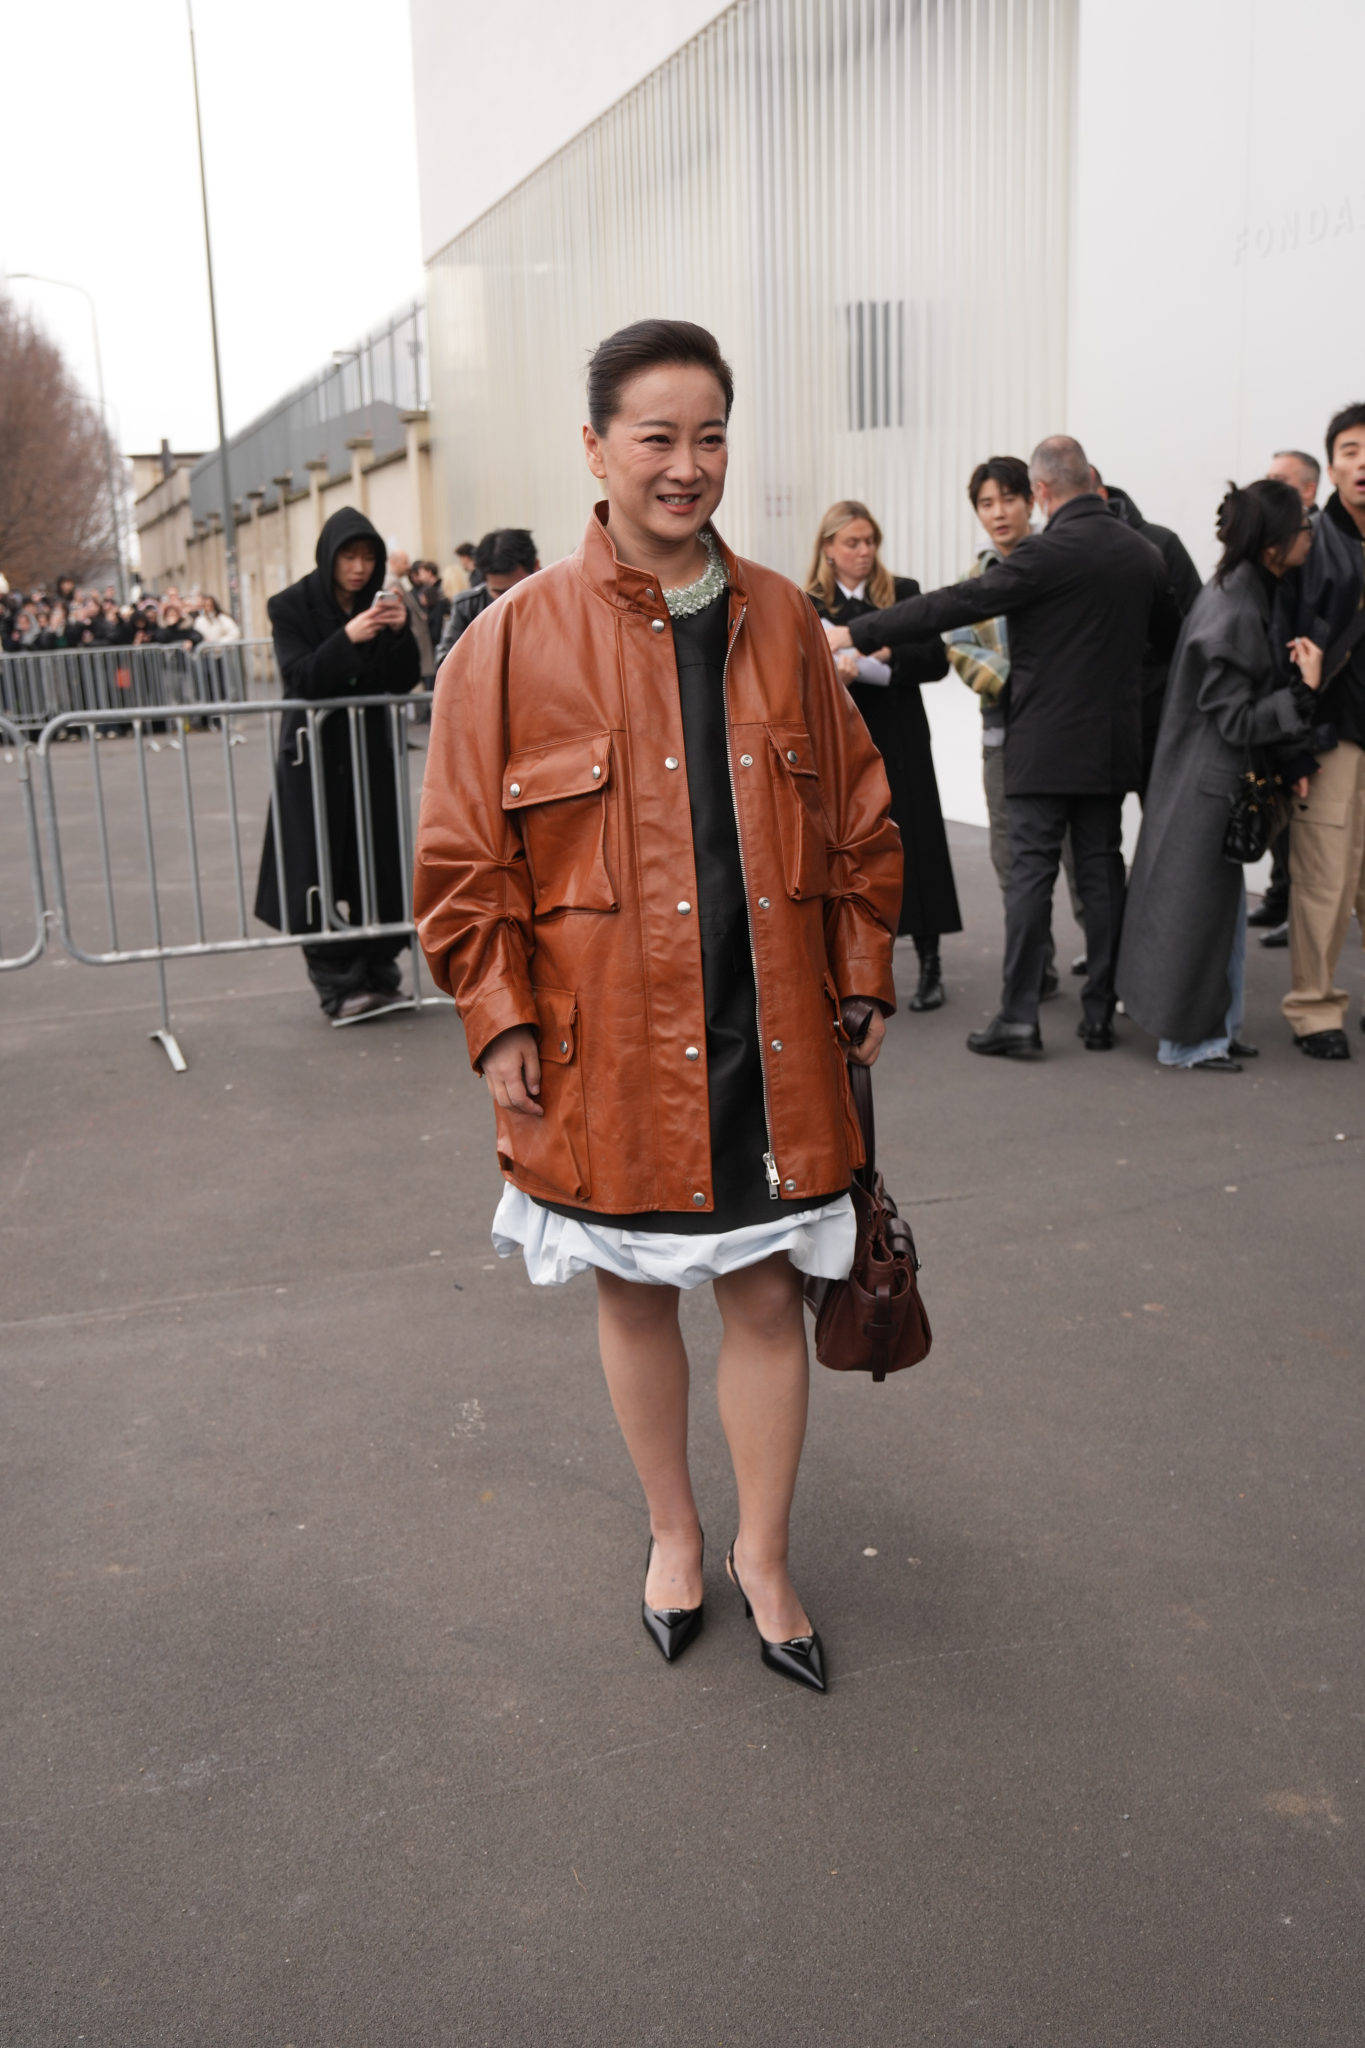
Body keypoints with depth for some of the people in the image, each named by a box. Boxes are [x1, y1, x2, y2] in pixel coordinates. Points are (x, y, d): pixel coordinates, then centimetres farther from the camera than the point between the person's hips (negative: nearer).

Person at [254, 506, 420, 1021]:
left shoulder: (382, 603, 7)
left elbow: (404, 682, 1)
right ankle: (336, 988, -2)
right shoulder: (292, 606, -4)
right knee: (318, 869, -6)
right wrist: (347, 639, -28)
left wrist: (401, 632, -16)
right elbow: (298, 678, -16)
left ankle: (377, 976, 12)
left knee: (378, 862, 1)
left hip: (370, 747, 4)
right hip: (314, 751, -3)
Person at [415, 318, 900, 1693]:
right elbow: (463, 854, -3)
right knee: (634, 1293, 14)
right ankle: (673, 1534, 38)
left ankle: (763, 1557, 31)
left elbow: (855, 816, 11)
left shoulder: (781, 622, 5)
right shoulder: (519, 638, -5)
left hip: (771, 1038, 2)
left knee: (767, 1293, 9)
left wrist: (866, 976, 7)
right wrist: (499, 1016, -8)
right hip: (609, 1046, -2)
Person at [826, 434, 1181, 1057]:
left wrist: (857, 633, -10)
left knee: (1031, 873, -2)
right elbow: (1169, 637, 21)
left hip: (1045, 744, -6)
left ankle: (1018, 1018, 0)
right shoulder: (1142, 552, 7)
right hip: (1112, 744, 6)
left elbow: (953, 604, -16)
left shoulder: (1046, 554, -14)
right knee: (1101, 871, 10)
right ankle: (1100, 1014, 15)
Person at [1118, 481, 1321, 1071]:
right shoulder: (1232, 616, -22)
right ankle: (1187, 1039, 12)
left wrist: (1286, 758, 13)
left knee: (1221, 906, 16)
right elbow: (1236, 721, -20)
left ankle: (1214, 1030, 28)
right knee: (1198, 906, 0)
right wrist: (1304, 690, -25)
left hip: (1217, 779, 10)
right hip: (1208, 784, -10)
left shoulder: (1241, 595, 8)